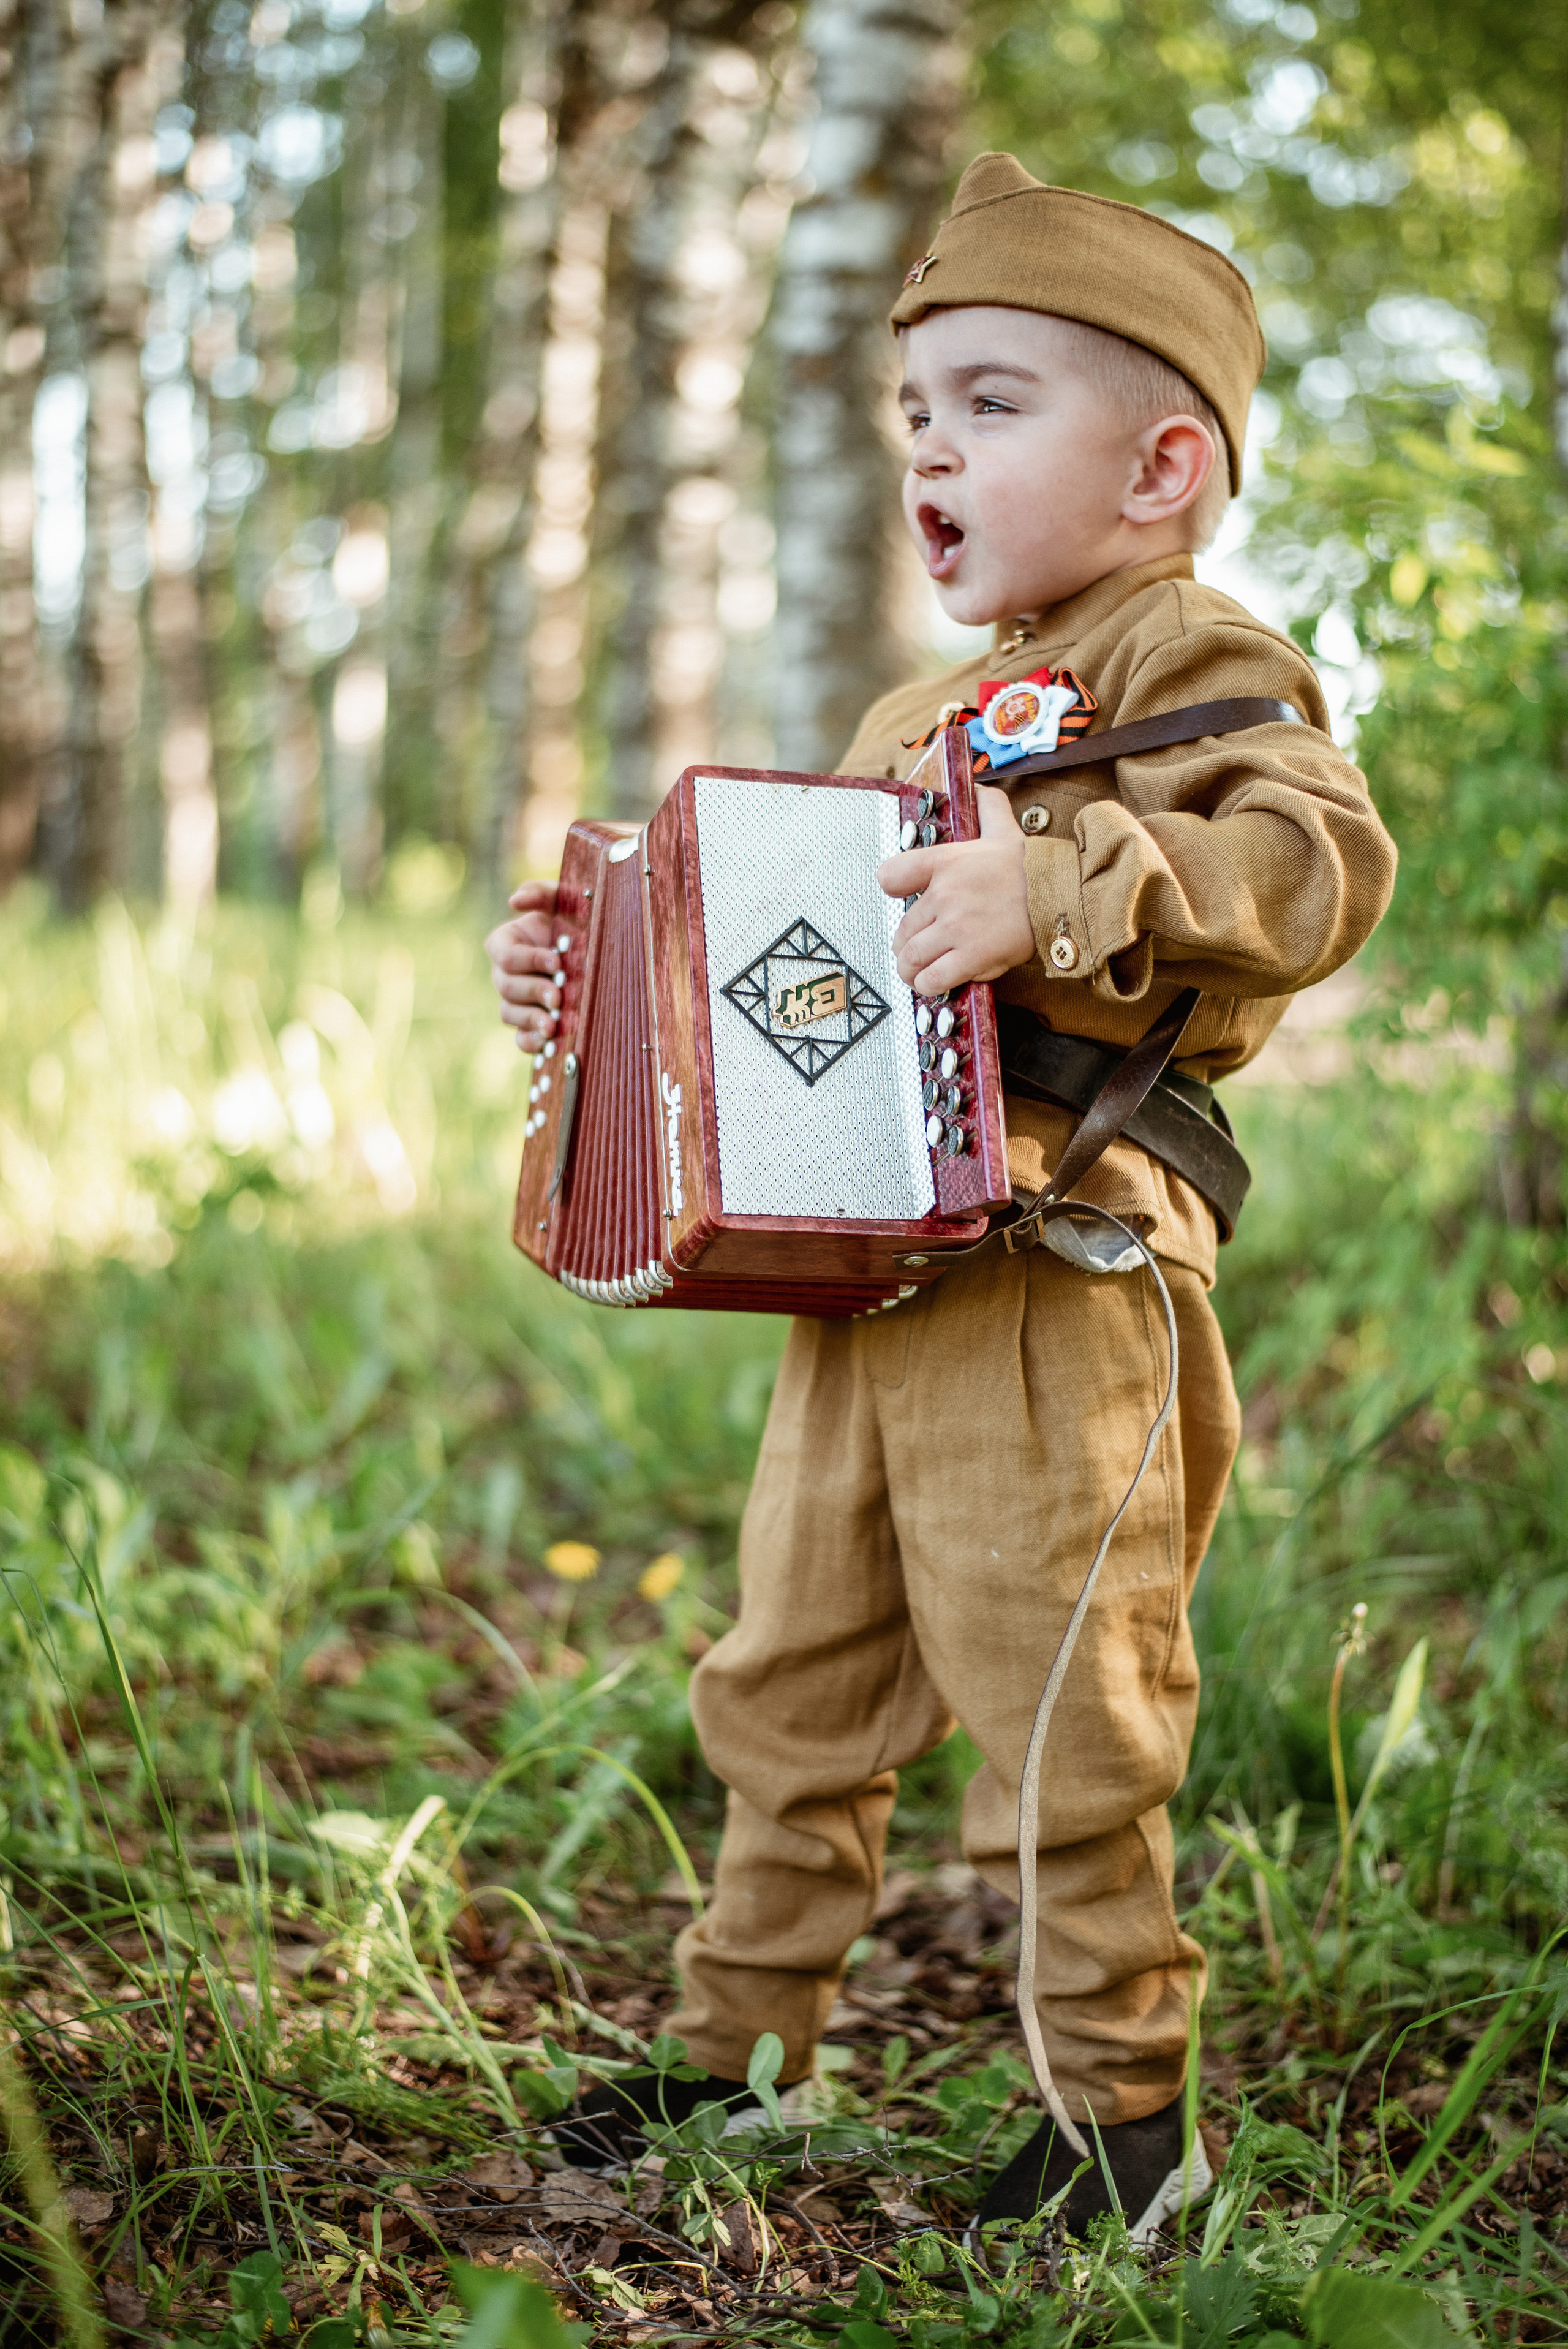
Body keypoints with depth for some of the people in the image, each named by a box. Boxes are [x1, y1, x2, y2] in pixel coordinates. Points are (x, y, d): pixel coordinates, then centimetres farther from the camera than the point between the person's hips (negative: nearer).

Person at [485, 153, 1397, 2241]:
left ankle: (1128, 2104, 14)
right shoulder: (914, 723, 24)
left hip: (1055, 1278, -9)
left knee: (1055, 1702, -4)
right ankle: (745, 2045, 30)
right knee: (793, 1679, 15)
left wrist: (1061, 884, -29)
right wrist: (602, 975, 21)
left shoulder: (1188, 661, -4)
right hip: (859, 1269, 9)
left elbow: (1324, 861, -21)